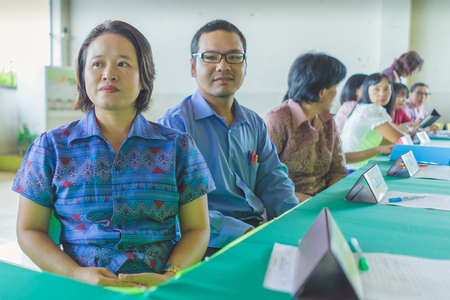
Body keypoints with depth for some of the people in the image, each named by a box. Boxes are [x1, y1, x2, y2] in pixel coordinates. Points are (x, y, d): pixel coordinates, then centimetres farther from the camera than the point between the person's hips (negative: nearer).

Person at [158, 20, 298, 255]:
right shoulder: (175, 123, -9)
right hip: (211, 247, -7)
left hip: (259, 231, 7)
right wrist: (245, 234, -24)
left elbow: (273, 180, 13)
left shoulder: (255, 124, 15)